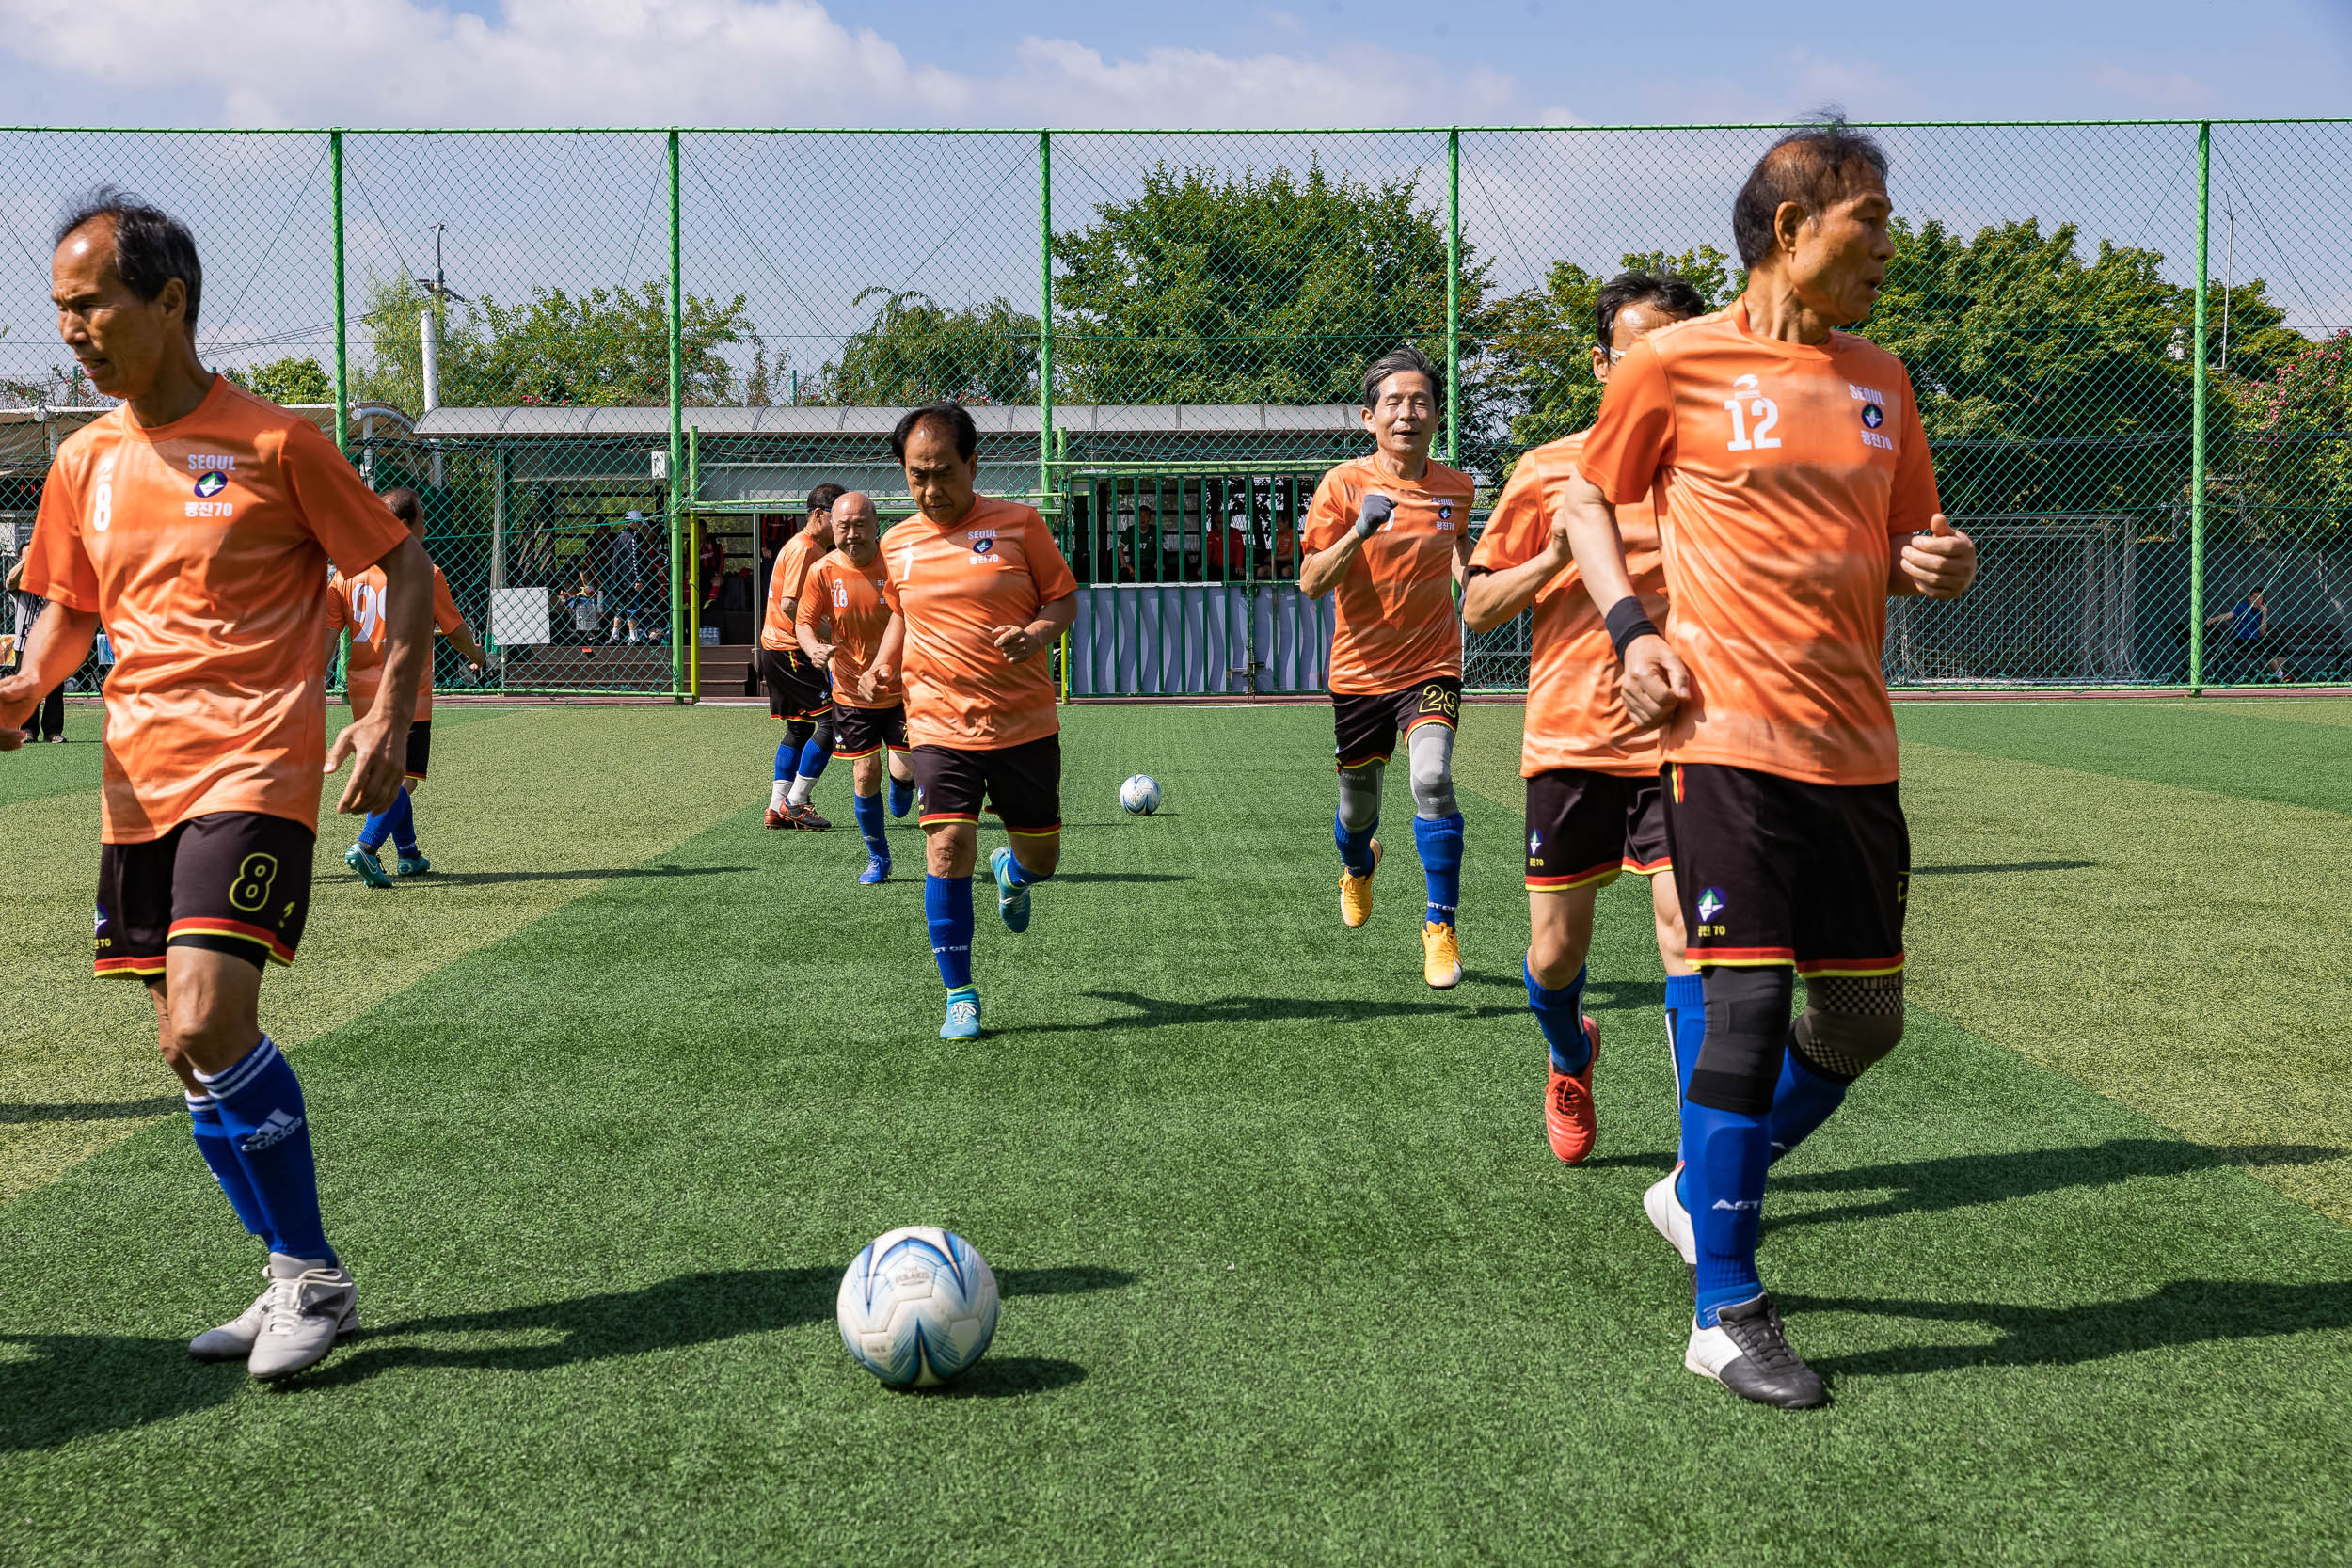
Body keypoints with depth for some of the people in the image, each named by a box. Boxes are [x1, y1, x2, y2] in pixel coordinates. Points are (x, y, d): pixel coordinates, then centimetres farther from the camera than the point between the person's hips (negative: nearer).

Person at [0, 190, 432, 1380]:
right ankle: (298, 1281, 22)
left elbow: (404, 565, 0)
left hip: (253, 771, -7)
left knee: (210, 1024, -20)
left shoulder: (272, 441, -6)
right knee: (190, 1051, 8)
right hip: (136, 782, 7)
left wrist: (390, 715, -11)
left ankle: (311, 1279, -3)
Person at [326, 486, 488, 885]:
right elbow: (455, 628, 2)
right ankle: (366, 847, -25)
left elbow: (327, 632, 1)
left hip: (363, 694, 6)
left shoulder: (348, 571, 5)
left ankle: (408, 855, 27)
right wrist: (476, 656, 21)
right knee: (404, 780, -7)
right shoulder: (424, 574, -8)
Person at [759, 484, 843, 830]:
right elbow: (790, 605, -24)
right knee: (830, 719, -12)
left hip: (779, 649, 11)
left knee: (800, 727, 16)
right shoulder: (803, 549, -16)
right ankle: (794, 804, -8)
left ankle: (778, 808, 18)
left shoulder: (815, 548, 17)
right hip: (789, 649, -11)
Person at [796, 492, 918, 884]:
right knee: (865, 774, 0)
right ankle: (877, 858, 20)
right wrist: (814, 649, -22)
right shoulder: (822, 572, -9)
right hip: (852, 691, 1)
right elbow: (804, 622, -1)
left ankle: (902, 791, 34)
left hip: (900, 690, -1)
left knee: (903, 771, -7)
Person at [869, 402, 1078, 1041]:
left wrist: (1037, 632, -18)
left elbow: (1065, 598, 3)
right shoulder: (897, 544, 6)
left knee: (1041, 857, 9)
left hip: (1025, 724, -1)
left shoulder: (1018, 522, -3)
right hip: (940, 726, 1)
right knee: (947, 850, -14)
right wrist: (885, 663, 5)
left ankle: (1011, 872, 49)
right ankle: (960, 996, 0)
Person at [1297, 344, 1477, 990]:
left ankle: (1441, 926, -12)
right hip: (1360, 670, 0)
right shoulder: (1344, 484, -9)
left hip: (1432, 665, 0)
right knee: (1358, 804, 14)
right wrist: (1359, 531, -30)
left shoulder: (1456, 488, 0)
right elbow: (1310, 583, -15)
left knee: (1432, 778, -25)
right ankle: (1357, 867, 53)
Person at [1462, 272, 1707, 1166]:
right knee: (1556, 952, 8)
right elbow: (1475, 608, 6)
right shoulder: (1549, 470, 4)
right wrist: (1556, 556, -11)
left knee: (1689, 930, -16)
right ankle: (1571, 1061, 42)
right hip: (1569, 741, 1)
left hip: (1678, 740, -1)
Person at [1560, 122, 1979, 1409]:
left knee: (1863, 1018, 9)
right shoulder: (1677, 363, -1)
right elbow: (1588, 496, 10)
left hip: (1855, 747, 6)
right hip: (1730, 737, -6)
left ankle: (1701, 1190, 33)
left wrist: (1938, 566, -1)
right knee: (1747, 1008, -9)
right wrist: (1628, 624, -5)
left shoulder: (1879, 380, 15)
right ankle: (1726, 1316, 4)